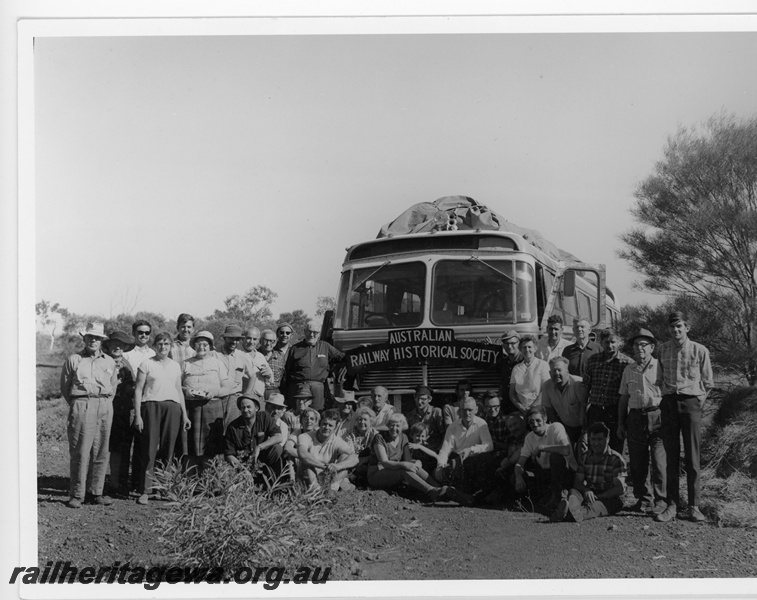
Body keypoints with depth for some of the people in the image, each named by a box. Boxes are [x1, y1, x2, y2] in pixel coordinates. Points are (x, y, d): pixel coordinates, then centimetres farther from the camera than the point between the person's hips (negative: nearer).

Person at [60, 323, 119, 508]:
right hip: (81, 405, -3)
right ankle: (76, 495, -4)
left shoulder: (110, 362, 15)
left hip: (105, 407, 3)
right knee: (80, 452, -8)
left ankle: (96, 492, 9)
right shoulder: (73, 360, 7)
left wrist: (105, 403, 10)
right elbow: (64, 387, 10)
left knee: (101, 451, 2)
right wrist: (76, 405, 7)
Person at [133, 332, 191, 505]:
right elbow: (138, 389, 1)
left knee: (168, 449, 0)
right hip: (151, 405, -3)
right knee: (150, 450, -7)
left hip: (172, 406, 4)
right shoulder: (147, 364, 4)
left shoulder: (175, 366, 15)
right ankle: (144, 491, -4)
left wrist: (184, 413, 15)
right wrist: (137, 415, -6)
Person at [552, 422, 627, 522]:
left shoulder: (616, 459, -2)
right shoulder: (585, 457, 13)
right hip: (589, 494, 4)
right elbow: (577, 482, 8)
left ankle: (580, 513, -71)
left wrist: (599, 496, -19)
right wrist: (586, 491, -16)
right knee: (573, 492, -28)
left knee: (595, 506, -37)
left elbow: (620, 489, -9)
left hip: (609, 499, -4)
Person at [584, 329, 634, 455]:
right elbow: (585, 386, 14)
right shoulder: (593, 360, 9)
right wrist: (584, 406, 8)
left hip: (616, 413, -3)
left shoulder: (627, 363, -2)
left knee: (615, 451, 1)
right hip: (595, 410, 3)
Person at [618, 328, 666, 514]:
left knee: (659, 461, -7)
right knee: (637, 462, 5)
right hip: (635, 417, 4)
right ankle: (643, 498, 16)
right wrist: (620, 423, 14)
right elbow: (624, 398, 18)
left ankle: (661, 500, 0)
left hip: (657, 416, -4)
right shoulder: (629, 370, 14)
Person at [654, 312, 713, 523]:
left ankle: (693, 506, 1)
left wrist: (698, 401, 1)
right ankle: (672, 505, 4)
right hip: (669, 403, 2)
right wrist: (667, 396, 7)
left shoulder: (699, 351, 2)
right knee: (671, 456, 2)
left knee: (692, 457, -3)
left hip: (691, 402, -2)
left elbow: (708, 382, 8)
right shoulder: (663, 350, 10)